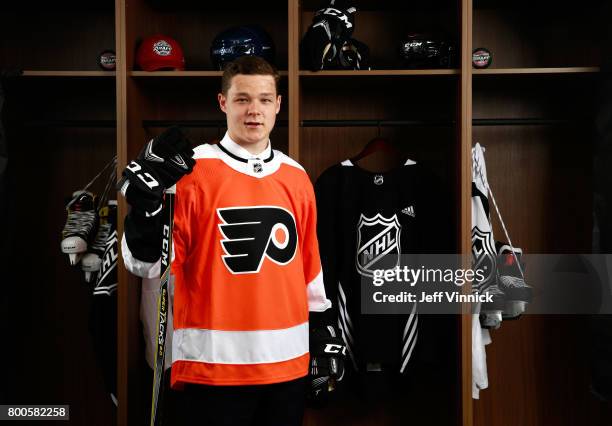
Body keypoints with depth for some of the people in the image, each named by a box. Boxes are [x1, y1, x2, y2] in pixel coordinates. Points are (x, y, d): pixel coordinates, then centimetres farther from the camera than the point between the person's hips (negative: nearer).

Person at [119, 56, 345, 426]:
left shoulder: (296, 177, 8)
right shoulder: (191, 171, -8)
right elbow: (147, 264, -9)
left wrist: (323, 332, 15)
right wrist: (146, 205, -24)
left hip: (288, 361, 5)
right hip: (214, 363, -4)